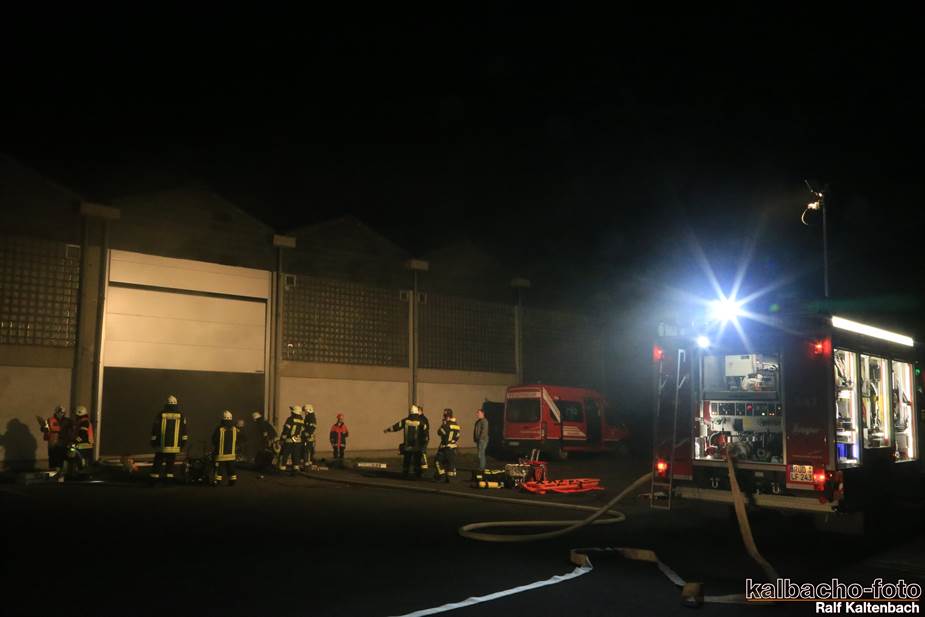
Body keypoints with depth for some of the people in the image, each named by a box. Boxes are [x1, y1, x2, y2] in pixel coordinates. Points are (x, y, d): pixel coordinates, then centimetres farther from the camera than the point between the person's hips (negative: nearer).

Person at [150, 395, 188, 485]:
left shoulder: (160, 415, -1)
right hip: (174, 446, 0)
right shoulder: (181, 415, 1)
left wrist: (153, 441, 10)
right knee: (170, 463, 7)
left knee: (158, 462, 8)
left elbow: (155, 429, 2)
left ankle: (154, 480, 8)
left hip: (161, 445, 0)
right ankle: (169, 478, 4)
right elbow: (184, 430, 3)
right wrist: (183, 442, 9)